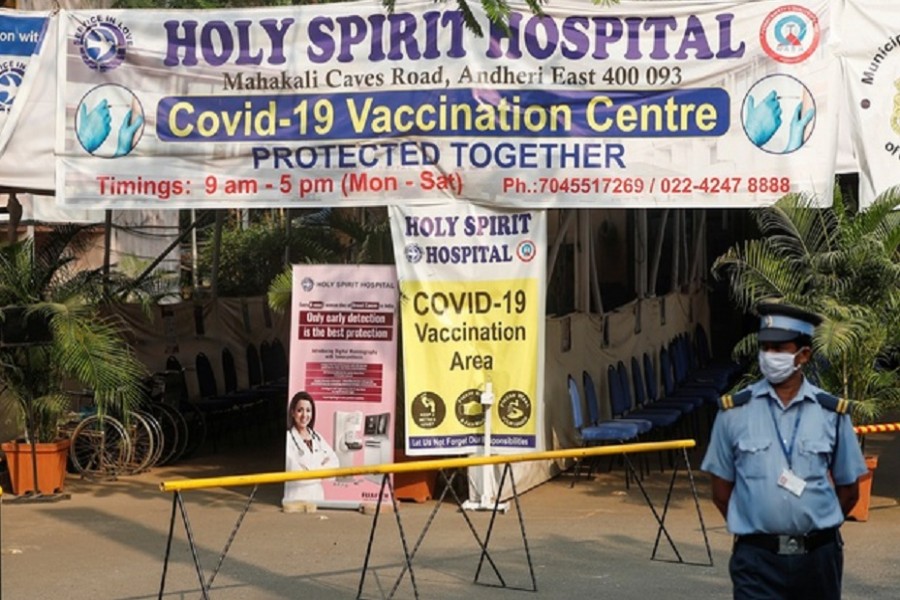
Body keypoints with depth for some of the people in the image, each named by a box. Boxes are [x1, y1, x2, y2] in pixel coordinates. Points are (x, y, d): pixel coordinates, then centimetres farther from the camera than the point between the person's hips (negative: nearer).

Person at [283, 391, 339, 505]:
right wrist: (322, 468, 1)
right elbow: (295, 472, -13)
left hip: (317, 498, 5)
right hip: (295, 499, -5)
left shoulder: (317, 437, 13)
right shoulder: (287, 438, -7)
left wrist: (311, 469, -7)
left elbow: (334, 463, 10)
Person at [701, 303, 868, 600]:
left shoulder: (832, 413, 2)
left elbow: (848, 489, 10)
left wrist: (815, 528, 10)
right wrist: (756, 530, 5)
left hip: (818, 556, 2)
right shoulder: (734, 412, -1)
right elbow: (721, 491, 5)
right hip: (757, 557, -2)